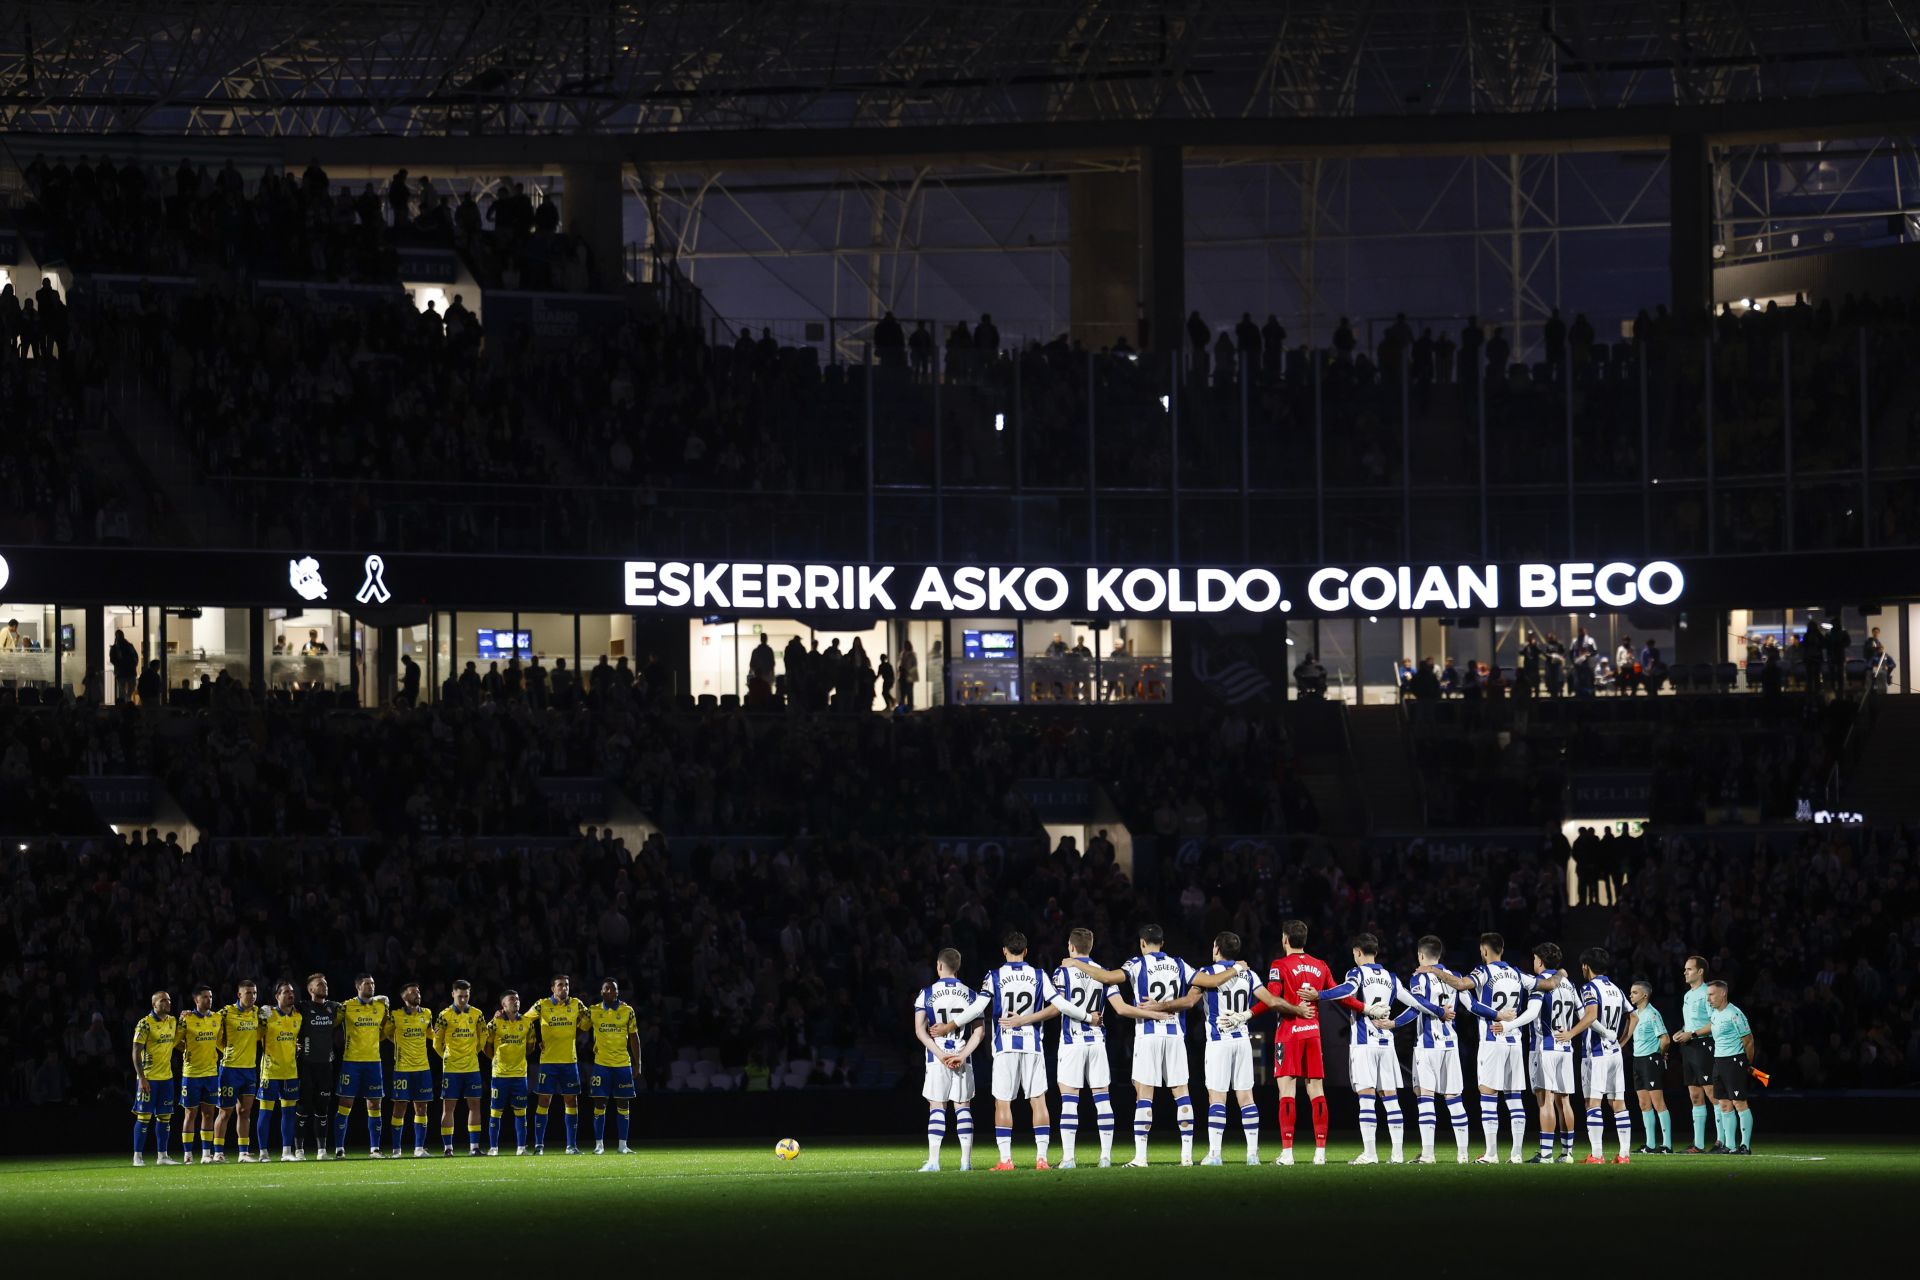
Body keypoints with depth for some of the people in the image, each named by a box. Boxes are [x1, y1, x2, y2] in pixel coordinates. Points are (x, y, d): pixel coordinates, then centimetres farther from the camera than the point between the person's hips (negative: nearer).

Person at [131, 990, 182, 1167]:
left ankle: (162, 1155, 14)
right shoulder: (145, 1024, -11)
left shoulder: (173, 1021, 10)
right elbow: (136, 1052, -13)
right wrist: (142, 1078, -18)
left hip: (166, 1077, 7)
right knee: (144, 1117, -5)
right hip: (148, 1078, -7)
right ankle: (138, 1156, 0)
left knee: (165, 1117, 8)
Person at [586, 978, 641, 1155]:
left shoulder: (628, 1011, 3)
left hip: (623, 1064, 1)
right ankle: (599, 1144, 4)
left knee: (623, 1104, 3)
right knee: (599, 1103, -1)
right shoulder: (593, 1011, 3)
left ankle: (623, 1144, 7)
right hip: (601, 1063, -1)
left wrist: (637, 1063, 5)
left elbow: (634, 1038, 7)